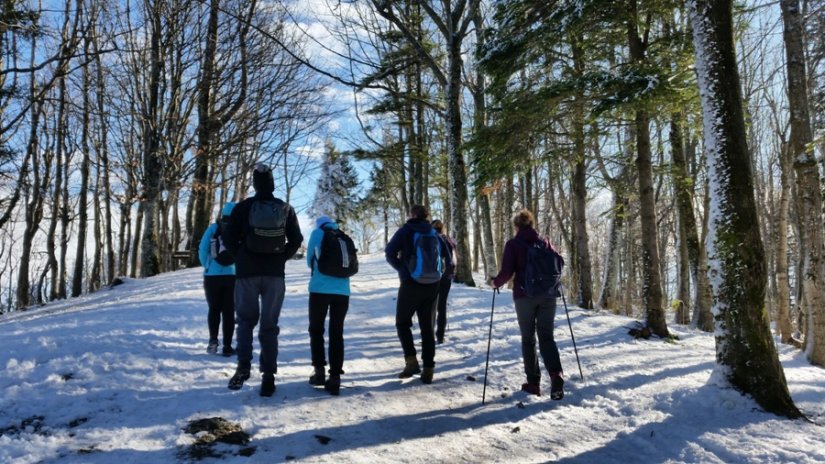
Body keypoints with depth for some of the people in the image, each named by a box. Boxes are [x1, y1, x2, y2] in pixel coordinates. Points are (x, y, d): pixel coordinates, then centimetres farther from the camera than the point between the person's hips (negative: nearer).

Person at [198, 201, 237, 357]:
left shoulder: (213, 228, -1)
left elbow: (202, 250, -2)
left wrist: (208, 267, 15)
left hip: (212, 275, 0)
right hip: (232, 276, 0)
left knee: (214, 309, 15)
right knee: (229, 311, 7)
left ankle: (213, 339, -2)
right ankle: (227, 346, 7)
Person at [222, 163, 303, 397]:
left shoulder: (243, 207, -3)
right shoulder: (286, 209, 2)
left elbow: (229, 238, -3)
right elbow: (296, 240, 2)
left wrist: (241, 258, 10)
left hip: (247, 272, -1)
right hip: (275, 274, 1)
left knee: (245, 320, 15)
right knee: (269, 324, 6)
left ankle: (243, 367, -1)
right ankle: (268, 376, 4)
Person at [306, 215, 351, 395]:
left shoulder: (317, 233, 5)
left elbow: (310, 260, 13)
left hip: (320, 289, -3)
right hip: (342, 291, 3)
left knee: (316, 330, 14)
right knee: (337, 333, 6)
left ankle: (319, 371, 12)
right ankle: (335, 377, 1)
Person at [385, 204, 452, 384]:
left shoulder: (406, 231, -1)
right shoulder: (434, 233, 10)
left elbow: (390, 253, -7)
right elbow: (447, 258, 10)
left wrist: (401, 268, 6)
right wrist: (435, 271, 14)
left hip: (411, 284, -4)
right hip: (433, 285, 4)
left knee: (402, 323, 13)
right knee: (427, 326, 10)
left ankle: (411, 361, -1)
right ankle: (428, 370, 8)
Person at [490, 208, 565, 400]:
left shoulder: (513, 244, -2)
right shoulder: (545, 242, 10)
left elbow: (507, 271, -9)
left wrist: (496, 283, 8)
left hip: (525, 296, -3)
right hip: (548, 295, 3)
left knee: (528, 338, 9)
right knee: (546, 336, 7)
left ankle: (533, 383, 11)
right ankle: (556, 376, -13)